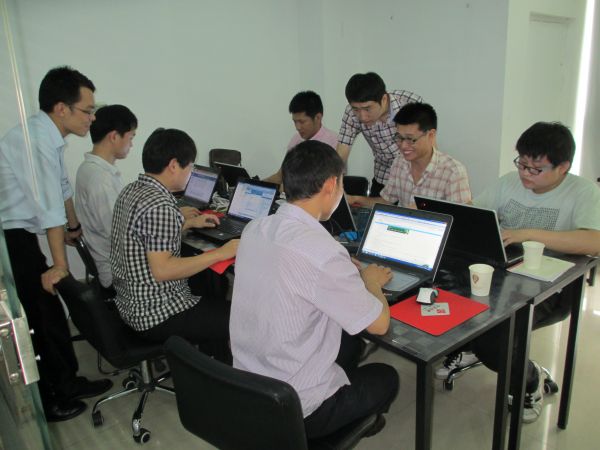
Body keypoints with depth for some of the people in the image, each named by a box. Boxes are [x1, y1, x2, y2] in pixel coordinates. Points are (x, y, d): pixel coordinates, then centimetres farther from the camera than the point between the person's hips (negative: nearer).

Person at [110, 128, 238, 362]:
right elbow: (161, 270, -27)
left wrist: (189, 223, 19)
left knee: (216, 302, 24)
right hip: (156, 316, -10)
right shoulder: (159, 205, -25)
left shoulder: (131, 190, 5)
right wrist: (221, 253, -22)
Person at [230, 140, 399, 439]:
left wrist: (353, 274, 13)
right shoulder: (322, 252, -29)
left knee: (350, 342, 26)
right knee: (387, 378, 19)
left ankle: (350, 422, 40)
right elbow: (379, 324, -15)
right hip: (292, 409, -6)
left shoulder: (253, 230, -5)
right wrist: (371, 281, 5)